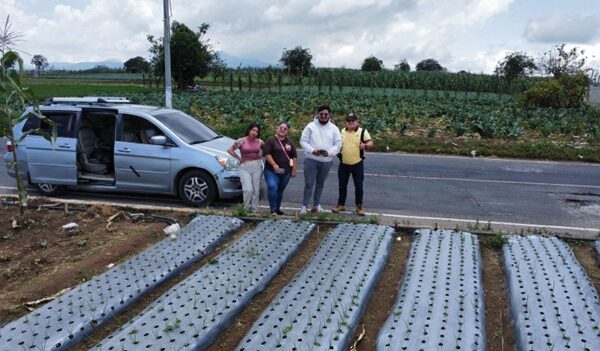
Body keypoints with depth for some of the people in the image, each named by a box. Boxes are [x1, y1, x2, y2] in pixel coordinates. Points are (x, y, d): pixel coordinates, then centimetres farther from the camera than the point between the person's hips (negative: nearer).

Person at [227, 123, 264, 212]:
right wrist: (239, 158, -4)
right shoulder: (241, 141, -5)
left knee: (256, 190, 4)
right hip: (245, 167, -3)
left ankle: (254, 210, 15)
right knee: (248, 190, -14)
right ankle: (246, 209, 4)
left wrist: (260, 156, 7)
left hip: (257, 166, 3)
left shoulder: (259, 142, 5)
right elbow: (230, 150, -6)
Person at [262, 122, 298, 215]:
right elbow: (267, 154, -10)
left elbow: (294, 157, 15)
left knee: (280, 191, 10)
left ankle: (278, 208, 23)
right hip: (272, 170, -4)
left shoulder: (290, 143, 13)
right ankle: (273, 210, -16)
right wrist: (274, 165, -18)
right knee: (272, 187, -21)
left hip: (286, 172, 5)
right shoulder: (271, 140, -2)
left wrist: (294, 169, 8)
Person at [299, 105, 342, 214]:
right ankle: (304, 206, 1)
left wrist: (329, 152, -17)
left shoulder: (334, 128, 4)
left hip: (326, 161, 3)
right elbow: (303, 141, -3)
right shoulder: (311, 126, -2)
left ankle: (316, 204, 26)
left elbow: (338, 144, 1)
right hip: (311, 160, -2)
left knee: (320, 184, 14)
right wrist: (312, 150, -18)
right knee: (309, 183, -5)